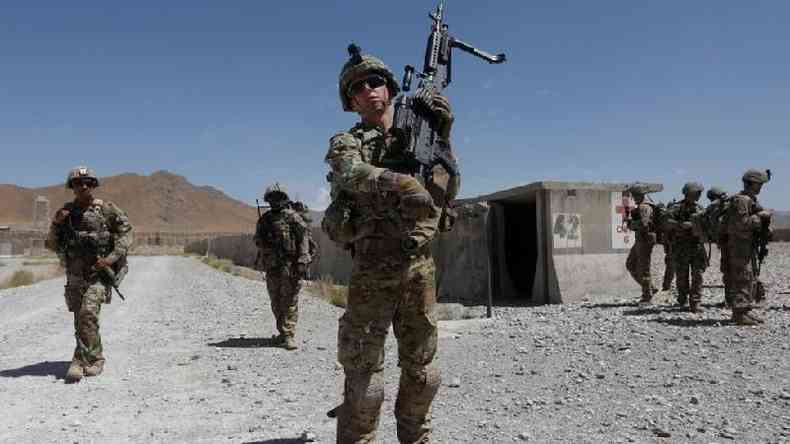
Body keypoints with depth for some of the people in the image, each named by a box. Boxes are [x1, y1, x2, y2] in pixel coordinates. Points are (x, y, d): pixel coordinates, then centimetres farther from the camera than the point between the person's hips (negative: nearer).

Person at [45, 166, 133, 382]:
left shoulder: (107, 209, -4)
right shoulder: (65, 212, 7)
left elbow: (126, 233, -2)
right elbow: (52, 245, 9)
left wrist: (112, 258, -13)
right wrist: (56, 223, -8)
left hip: (100, 271, -4)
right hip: (75, 274, 4)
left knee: (88, 312, -19)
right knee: (80, 319, 8)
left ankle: (80, 361, -11)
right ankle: (95, 359, 25)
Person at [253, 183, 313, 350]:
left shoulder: (293, 217, -3)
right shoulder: (264, 219, 12)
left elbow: (304, 238, -9)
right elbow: (258, 240, 18)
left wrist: (301, 261, -17)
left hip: (290, 266, -5)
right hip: (271, 267, 6)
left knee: (290, 302, -6)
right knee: (276, 303, 12)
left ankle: (289, 336, -5)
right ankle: (283, 333, 24)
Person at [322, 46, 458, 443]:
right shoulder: (346, 143, 1)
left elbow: (447, 191, 8)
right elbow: (351, 174, -21)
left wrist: (441, 137, -1)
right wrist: (401, 182, -36)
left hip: (421, 265, 5)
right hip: (372, 266, -4)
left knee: (421, 368, 15)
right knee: (364, 371, -1)